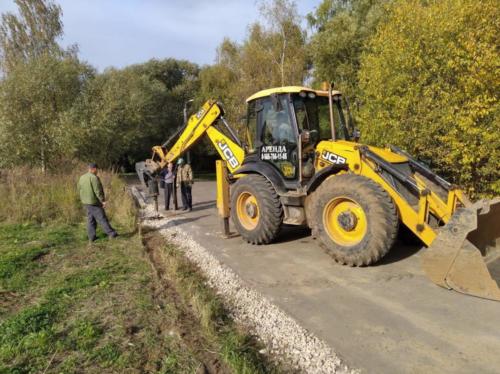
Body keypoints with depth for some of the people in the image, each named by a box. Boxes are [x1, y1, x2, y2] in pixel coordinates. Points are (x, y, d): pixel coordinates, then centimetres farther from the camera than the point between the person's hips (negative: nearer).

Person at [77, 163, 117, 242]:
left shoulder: (81, 178, 10)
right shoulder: (94, 177, -16)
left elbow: (79, 190, 16)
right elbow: (98, 191, -20)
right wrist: (103, 200, -15)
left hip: (85, 202, 8)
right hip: (94, 202, -8)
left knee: (90, 219, 12)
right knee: (102, 218, -3)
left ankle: (91, 237, 14)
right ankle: (111, 233, 1)